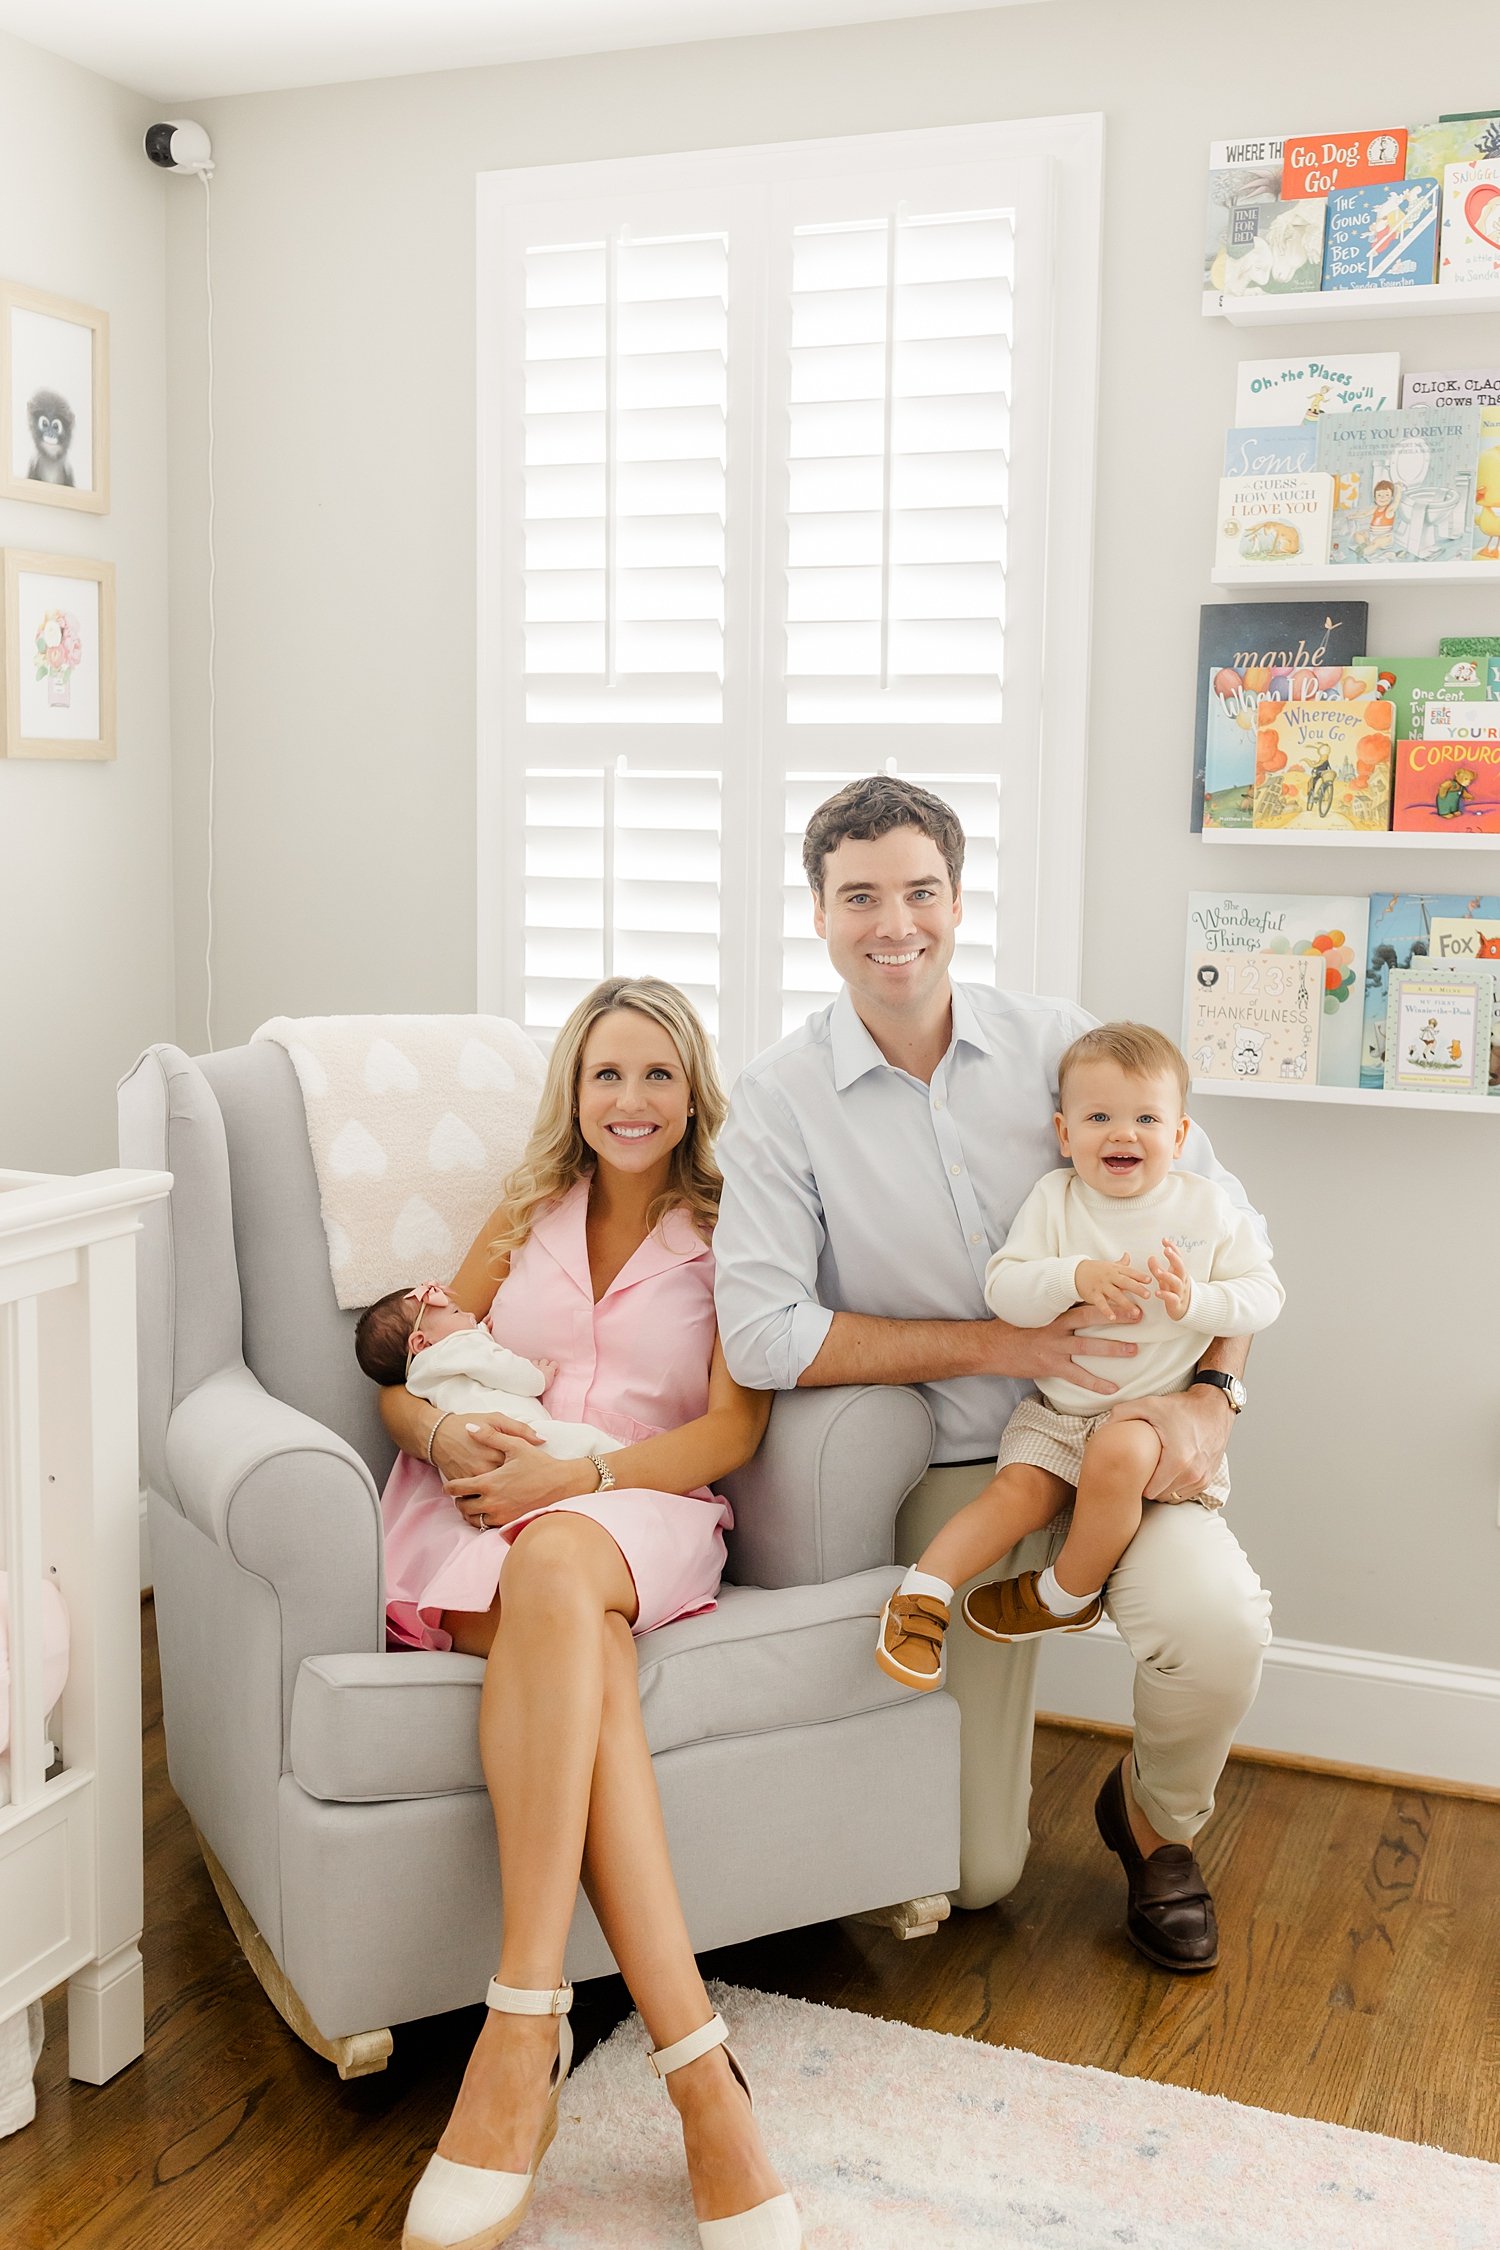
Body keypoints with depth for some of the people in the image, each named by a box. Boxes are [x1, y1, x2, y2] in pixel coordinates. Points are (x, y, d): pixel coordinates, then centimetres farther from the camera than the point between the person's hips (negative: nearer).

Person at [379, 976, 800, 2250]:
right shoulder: (526, 1220, 23)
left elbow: (730, 1432, 1)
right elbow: (401, 1381, 18)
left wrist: (572, 1476, -14)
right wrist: (444, 1435, -8)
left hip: (639, 1516, -1)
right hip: (480, 1514, 2)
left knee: (553, 1568, -40)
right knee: (581, 1650, -36)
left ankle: (523, 2040, -44)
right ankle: (702, 2078, -44)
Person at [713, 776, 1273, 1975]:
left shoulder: (1058, 1041, -2)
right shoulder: (780, 1098, -8)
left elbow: (1218, 1217, 3)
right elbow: (762, 1335, -17)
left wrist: (1213, 1394, -13)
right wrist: (998, 1344, -16)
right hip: (953, 1467, -1)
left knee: (1219, 1625, -30)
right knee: (973, 1874, 0)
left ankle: (1157, 1820, 7)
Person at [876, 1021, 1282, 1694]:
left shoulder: (1205, 1206, -1)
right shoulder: (1054, 1199, -1)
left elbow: (1265, 1295, -1)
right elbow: (1002, 1290, -9)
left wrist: (1195, 1301, -21)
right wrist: (1076, 1278, -26)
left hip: (1157, 1408, -1)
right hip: (1058, 1408, 2)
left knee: (1117, 1457, -30)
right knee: (1020, 1491, -21)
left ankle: (1067, 1595, -9)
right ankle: (924, 1593, -11)